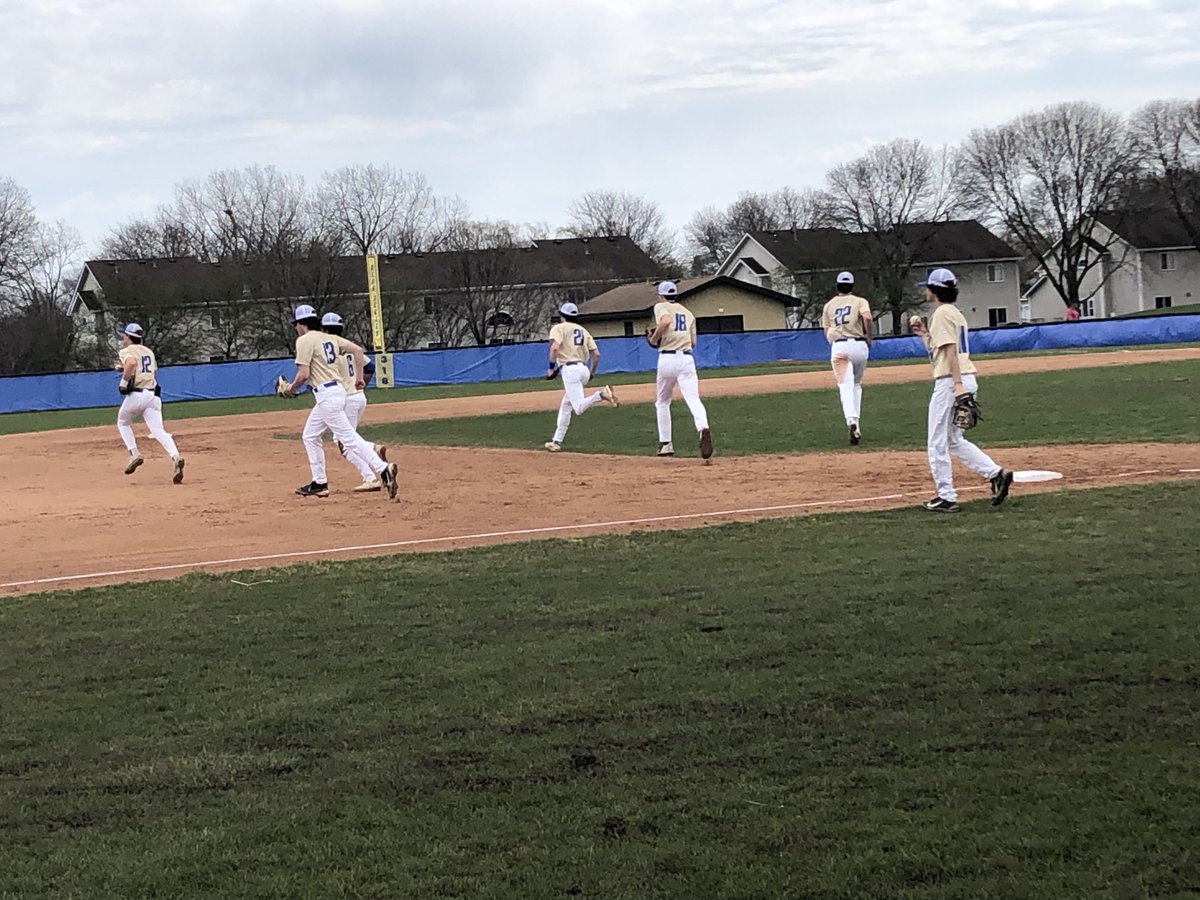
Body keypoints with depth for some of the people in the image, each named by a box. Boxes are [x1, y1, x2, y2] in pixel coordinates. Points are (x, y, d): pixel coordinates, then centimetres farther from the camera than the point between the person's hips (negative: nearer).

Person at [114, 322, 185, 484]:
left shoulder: (126, 351, 1)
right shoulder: (149, 351, 22)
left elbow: (131, 363, -22)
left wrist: (123, 381, -12)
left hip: (135, 395, -5)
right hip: (153, 395, 5)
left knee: (123, 423, 23)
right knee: (158, 431, -8)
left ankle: (134, 453, 5)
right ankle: (175, 457, -33)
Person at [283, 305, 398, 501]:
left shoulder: (304, 340, -9)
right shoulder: (330, 338, 15)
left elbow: (303, 375, -16)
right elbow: (357, 350, 11)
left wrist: (292, 388, 3)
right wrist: (359, 377, 14)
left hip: (326, 394, -9)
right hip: (337, 390, 9)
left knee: (348, 437, -13)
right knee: (310, 436, 19)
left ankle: (382, 470, -24)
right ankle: (319, 483, 21)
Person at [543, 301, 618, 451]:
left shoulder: (559, 328, 4)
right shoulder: (583, 330, 22)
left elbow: (555, 347, -14)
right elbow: (596, 354, 14)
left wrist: (551, 367, -6)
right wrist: (592, 372, 26)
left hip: (569, 369, -7)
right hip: (584, 369, 7)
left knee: (580, 408, -18)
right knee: (565, 406, 17)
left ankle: (602, 394, -41)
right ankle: (557, 441, 17)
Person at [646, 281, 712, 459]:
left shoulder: (660, 307, 5)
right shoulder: (688, 313, 20)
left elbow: (665, 321, -19)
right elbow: (693, 342, 16)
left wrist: (654, 339, -6)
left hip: (667, 358, -3)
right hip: (687, 359, 3)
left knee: (662, 402, 17)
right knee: (693, 399, -12)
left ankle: (665, 444, 18)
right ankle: (703, 429, -41)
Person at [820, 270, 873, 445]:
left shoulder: (829, 305, 14)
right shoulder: (860, 301, 6)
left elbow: (827, 332, 10)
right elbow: (867, 317, -15)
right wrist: (869, 337, -3)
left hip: (838, 346, 0)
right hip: (859, 344, 0)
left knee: (845, 386, -11)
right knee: (856, 385, 20)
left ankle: (852, 421, -33)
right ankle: (855, 421, 17)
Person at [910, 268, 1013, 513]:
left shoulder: (942, 313, -9)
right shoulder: (955, 313, 21)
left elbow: (951, 349, -18)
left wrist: (957, 385, -25)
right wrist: (924, 334, 26)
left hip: (949, 381, -10)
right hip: (964, 380, 10)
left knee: (937, 442, -2)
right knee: (954, 440, 16)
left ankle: (946, 497, 0)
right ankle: (996, 474, 5)